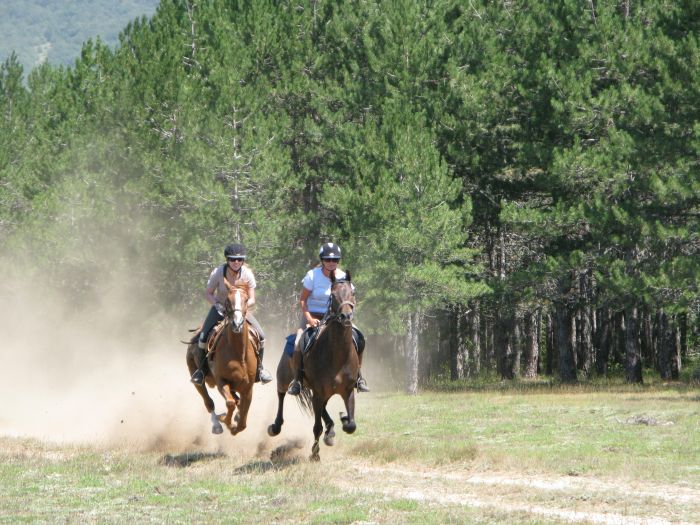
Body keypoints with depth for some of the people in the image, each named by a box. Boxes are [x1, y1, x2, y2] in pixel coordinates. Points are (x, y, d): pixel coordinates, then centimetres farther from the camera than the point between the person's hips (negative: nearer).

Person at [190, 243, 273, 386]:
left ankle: (259, 368, 12)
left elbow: (252, 299, -12)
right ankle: (202, 369, 5)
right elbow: (208, 293, -9)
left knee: (260, 335, -13)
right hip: (220, 308, -1)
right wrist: (216, 304, -29)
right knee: (203, 337, -20)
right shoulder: (218, 272, -21)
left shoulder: (247, 274, -17)